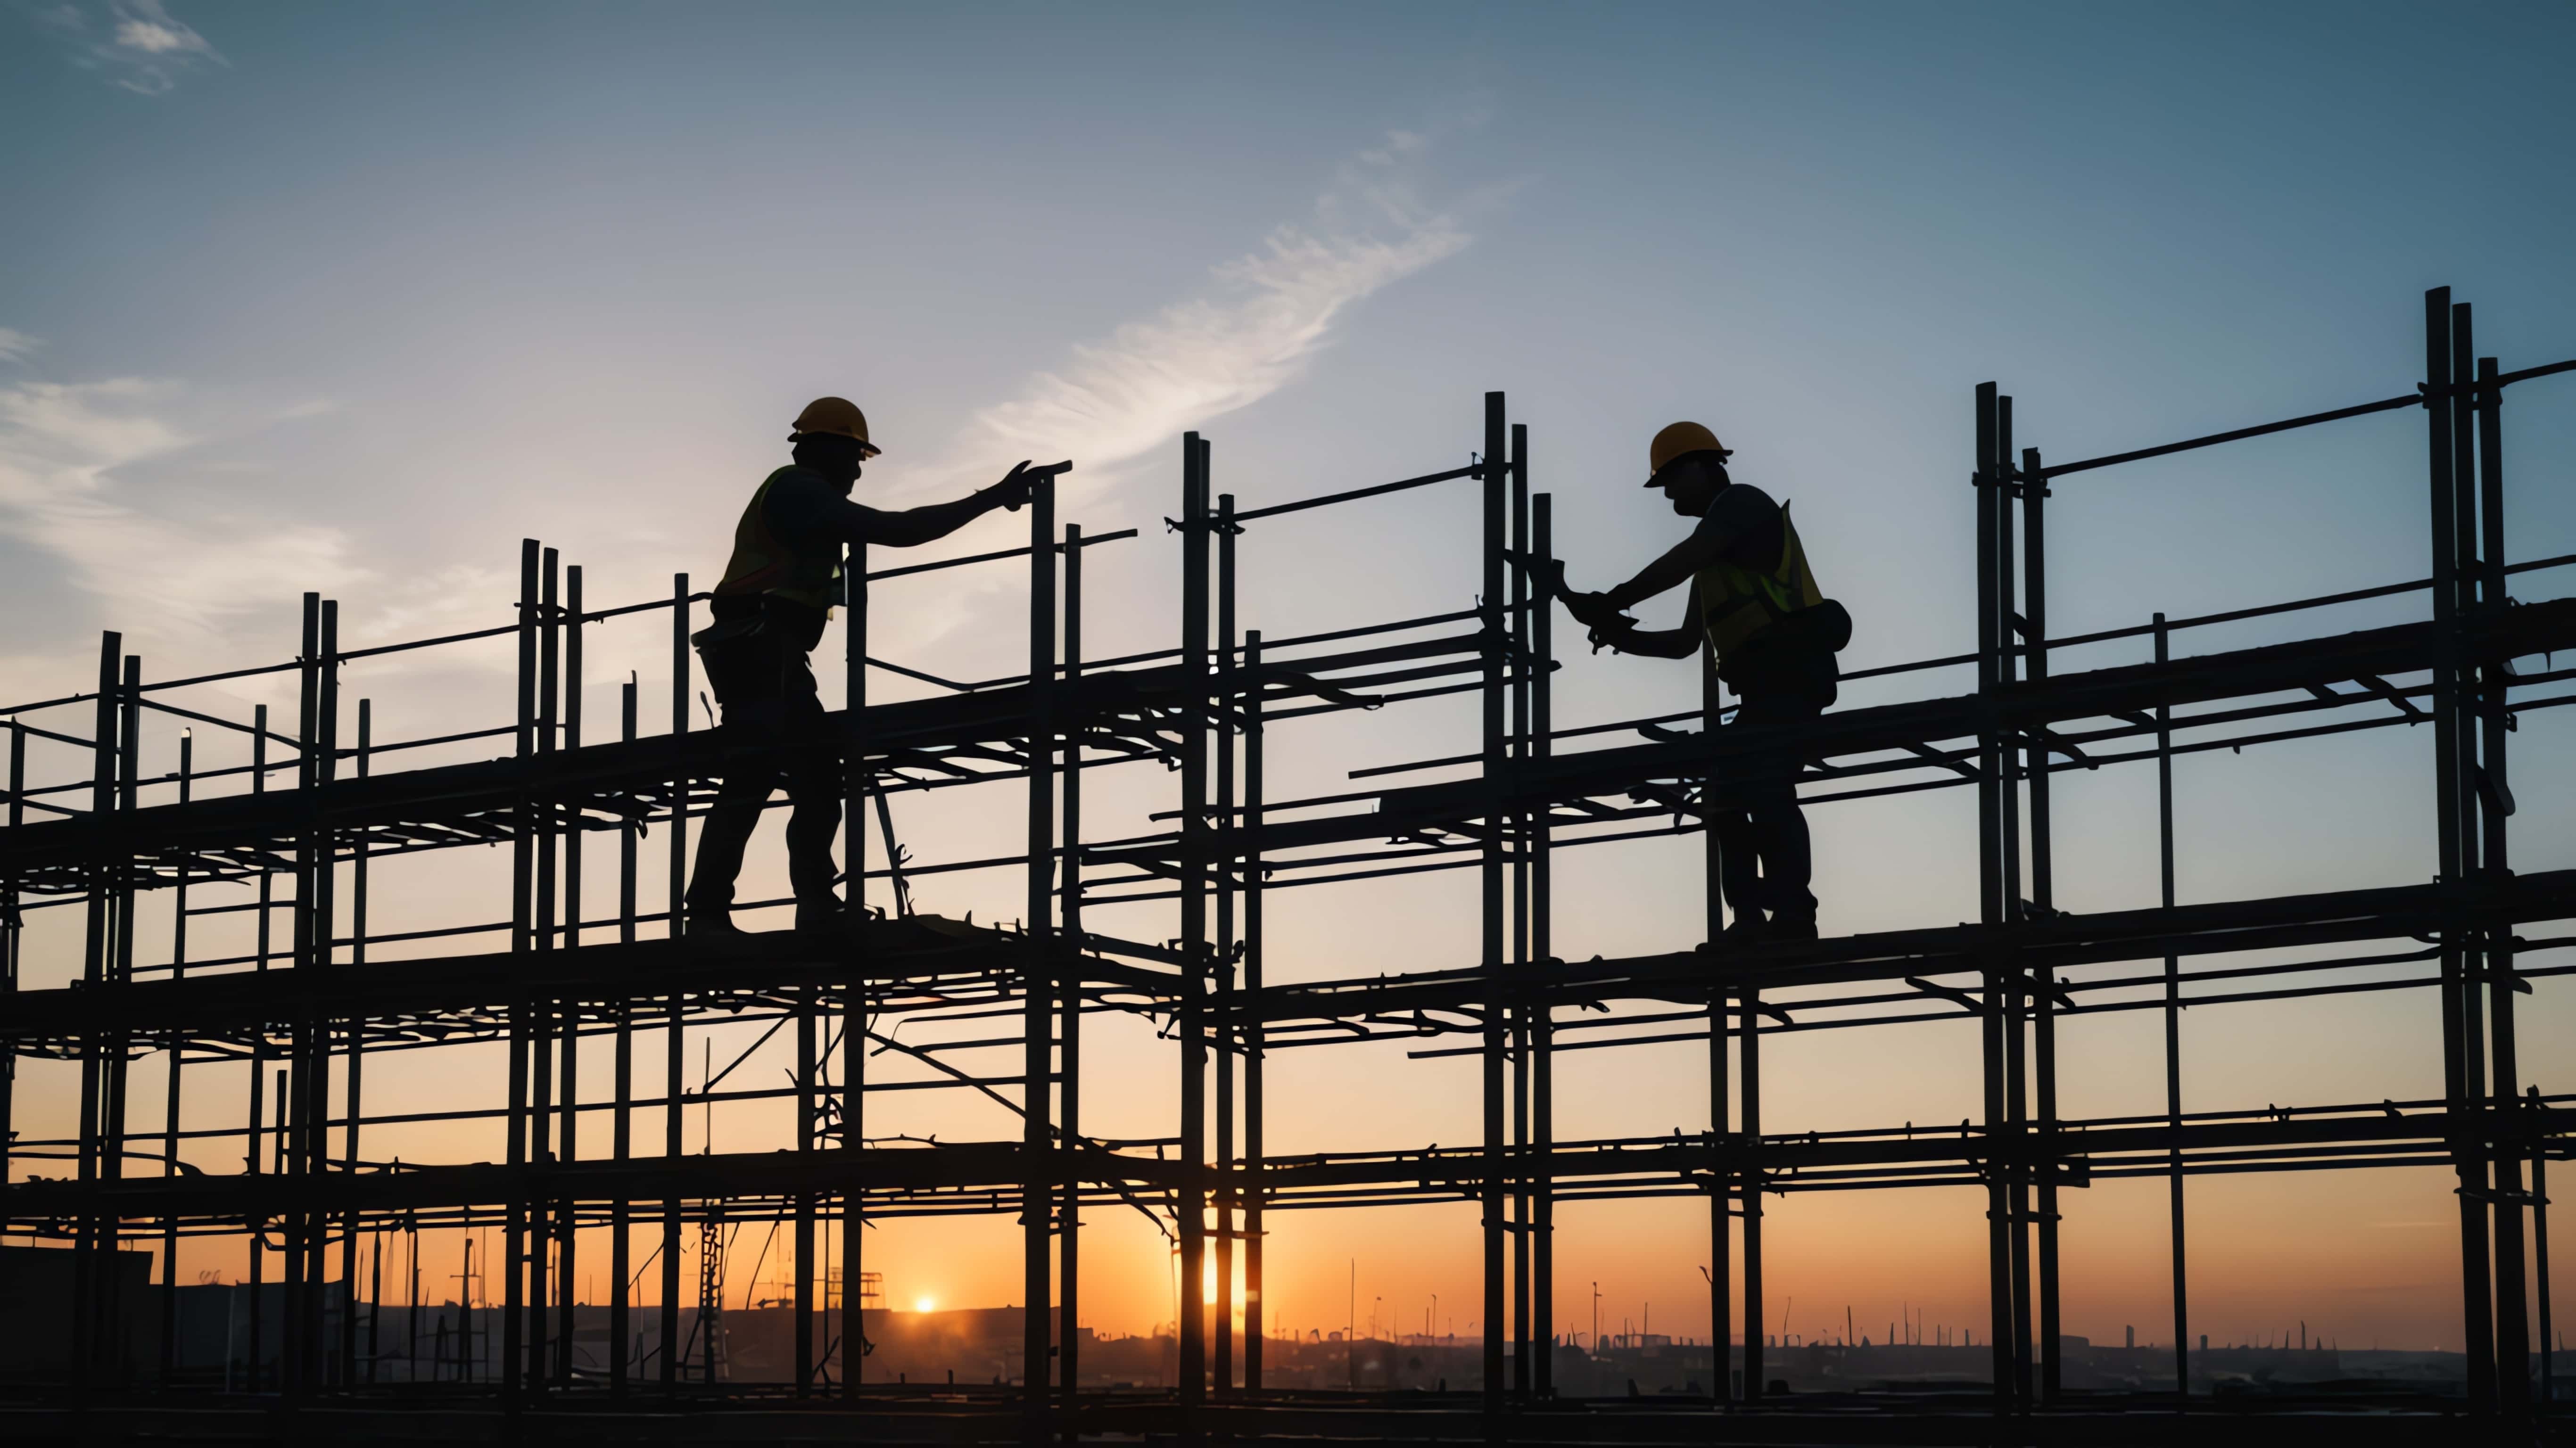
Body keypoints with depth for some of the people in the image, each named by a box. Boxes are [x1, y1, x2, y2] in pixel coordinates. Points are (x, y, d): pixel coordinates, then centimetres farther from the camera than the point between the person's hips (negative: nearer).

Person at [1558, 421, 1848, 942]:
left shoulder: (1741, 501, 1)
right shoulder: (1716, 559, 29)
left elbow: (1683, 560, -14)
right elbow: (1685, 643, 28)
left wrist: (1612, 602, -12)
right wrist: (1623, 637, 14)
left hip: (1788, 666, -11)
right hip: (1767, 684, 11)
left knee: (1764, 789, -22)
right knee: (1729, 797, 7)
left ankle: (1793, 914, -28)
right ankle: (1750, 920, 1)